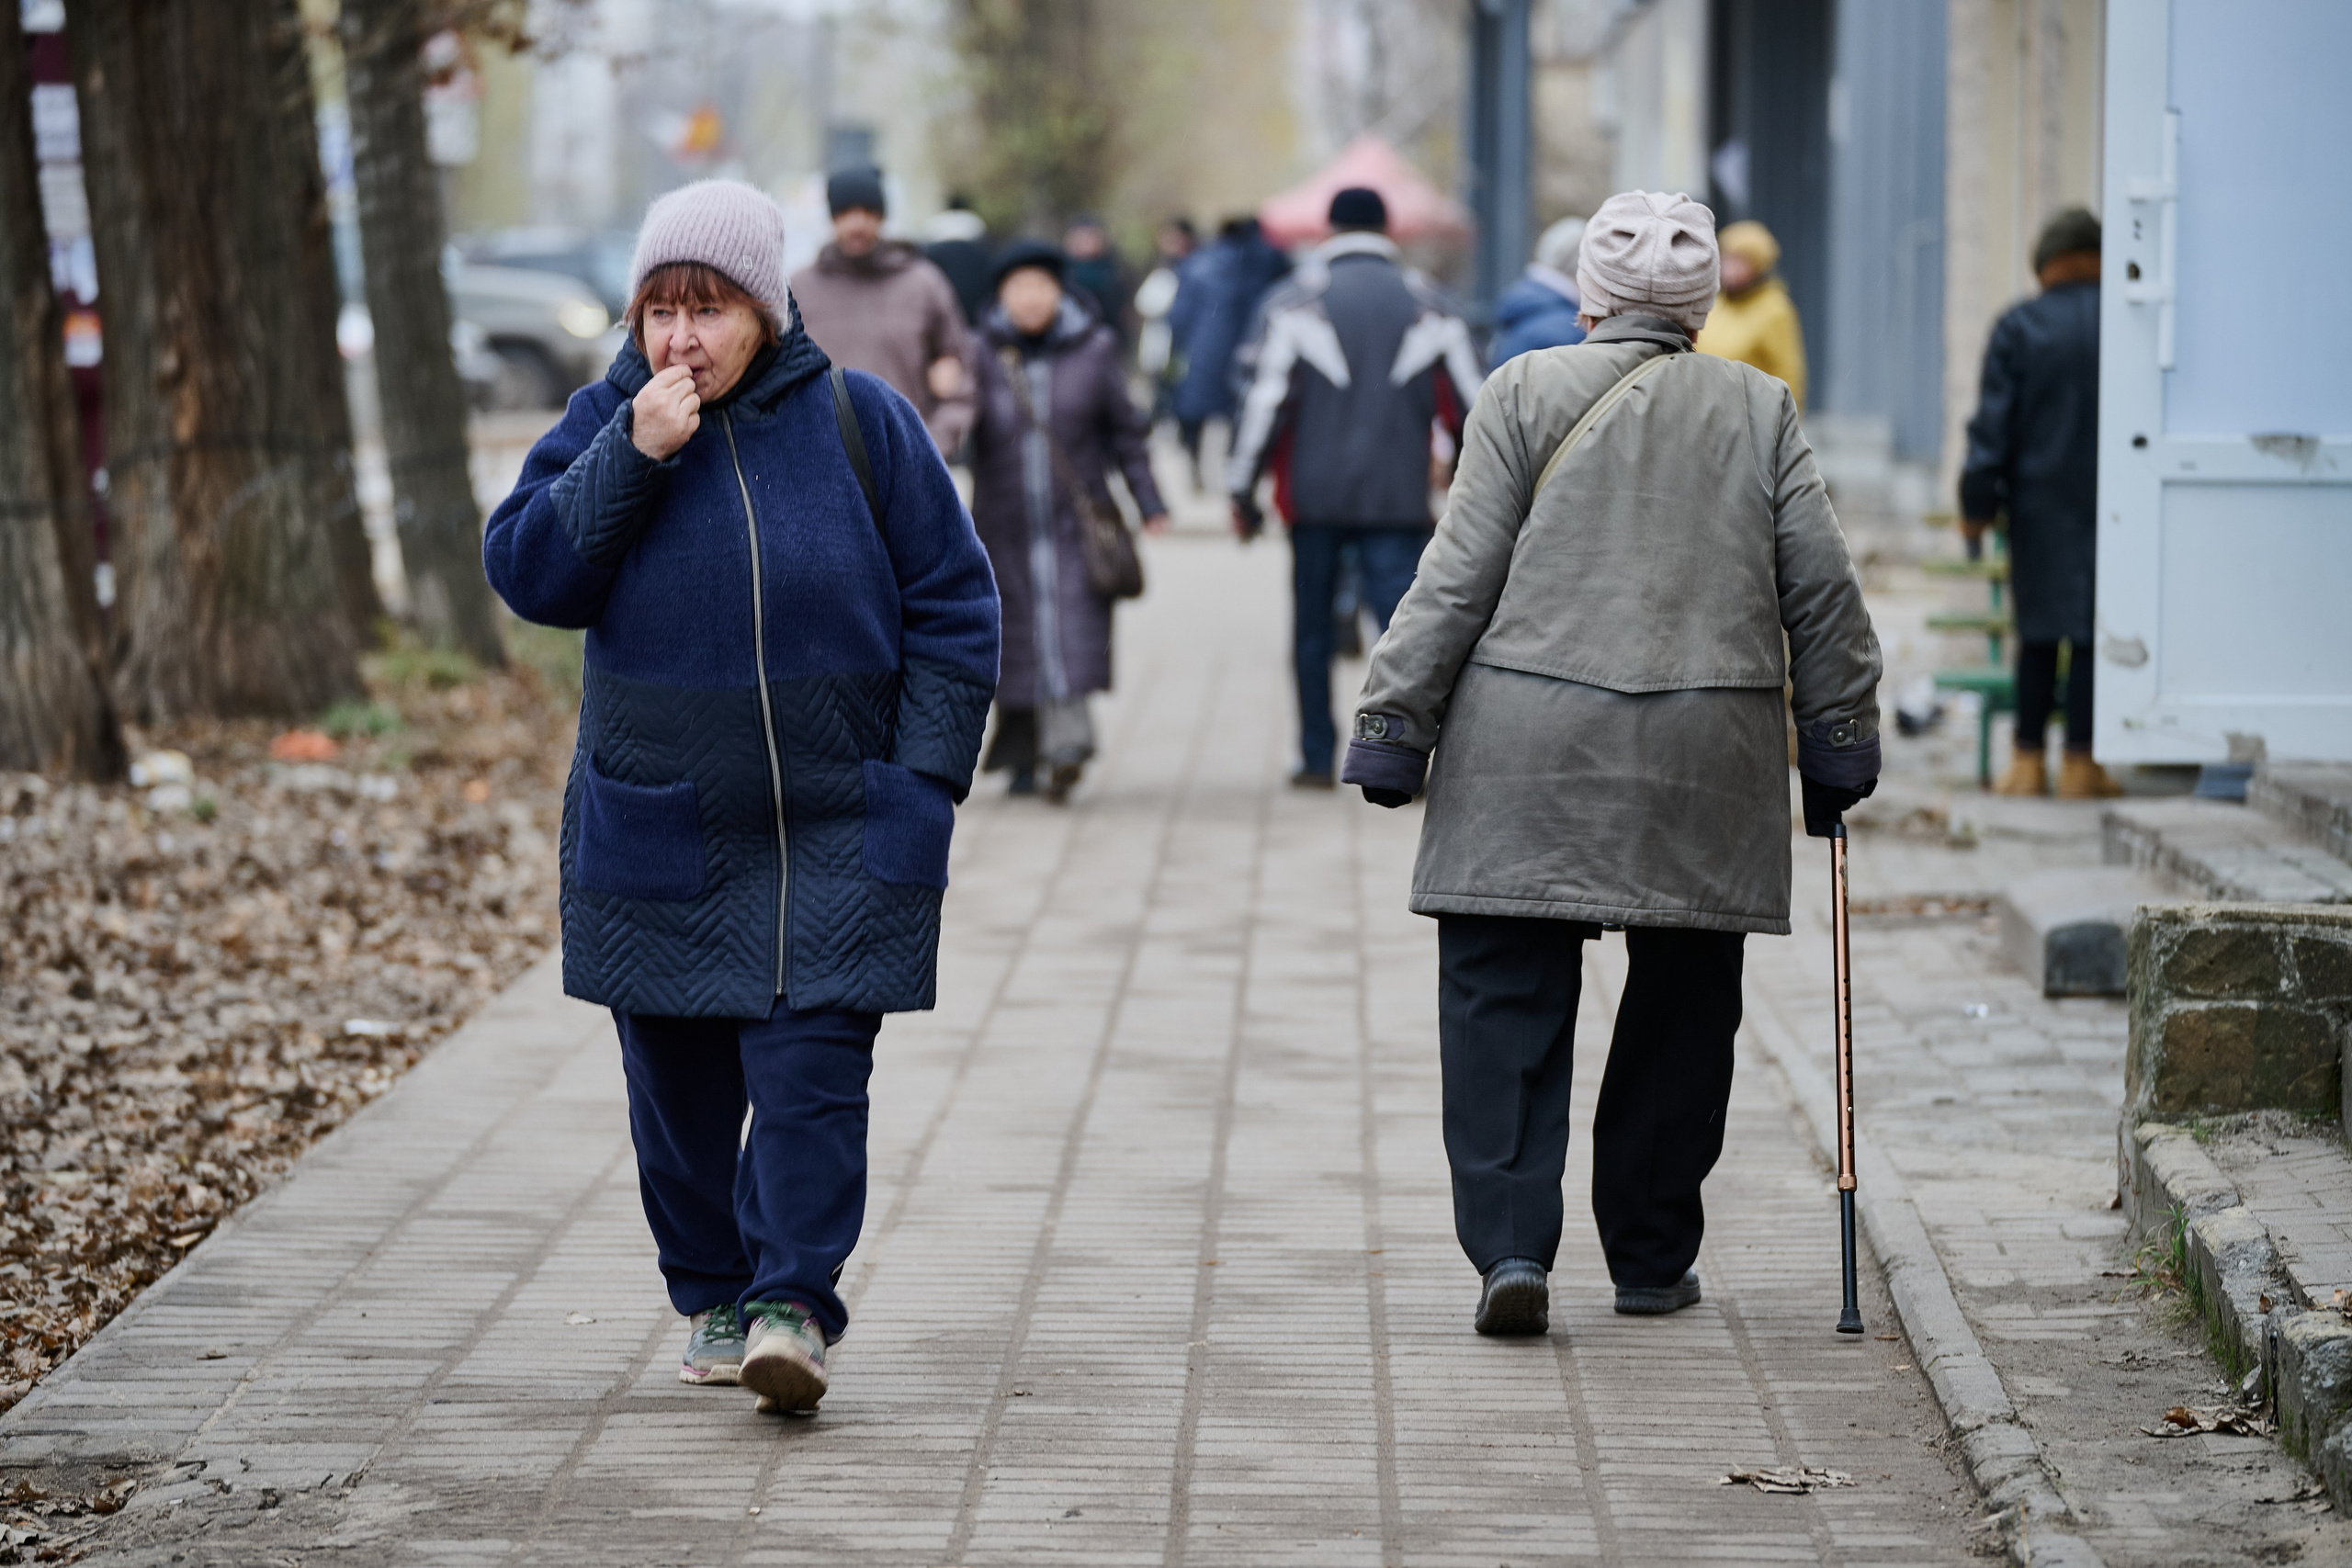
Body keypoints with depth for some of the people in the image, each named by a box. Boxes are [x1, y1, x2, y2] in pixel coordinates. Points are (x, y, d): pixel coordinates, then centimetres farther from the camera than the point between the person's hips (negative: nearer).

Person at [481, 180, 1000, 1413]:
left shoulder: (861, 424, -1)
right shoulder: (607, 423, 2)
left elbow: (951, 608, 4)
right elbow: (525, 573, -9)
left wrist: (924, 779, -3)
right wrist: (633, 456, -19)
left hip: (836, 833, -2)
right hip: (655, 836, 2)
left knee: (811, 1068, -12)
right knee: (679, 1082, 7)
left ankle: (794, 1301, -11)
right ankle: (714, 1300, 20)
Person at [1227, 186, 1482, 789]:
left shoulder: (1295, 303, -1)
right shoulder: (1431, 309, 5)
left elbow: (1266, 402, -6)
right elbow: (1466, 406, 6)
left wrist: (1243, 490, 0)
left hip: (1314, 494, 0)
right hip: (1399, 500, 0)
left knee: (1312, 629, 12)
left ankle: (1318, 758, 16)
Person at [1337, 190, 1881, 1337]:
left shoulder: (1527, 393, 1)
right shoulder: (1759, 410, 8)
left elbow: (1456, 580, -3)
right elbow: (1823, 592, 8)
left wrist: (1391, 727, 2)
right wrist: (1837, 747, 17)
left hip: (1529, 754, -2)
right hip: (1709, 763, 2)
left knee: (1505, 1003, 1)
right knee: (1680, 1007, 12)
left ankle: (1509, 1248, -11)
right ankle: (1651, 1258, 18)